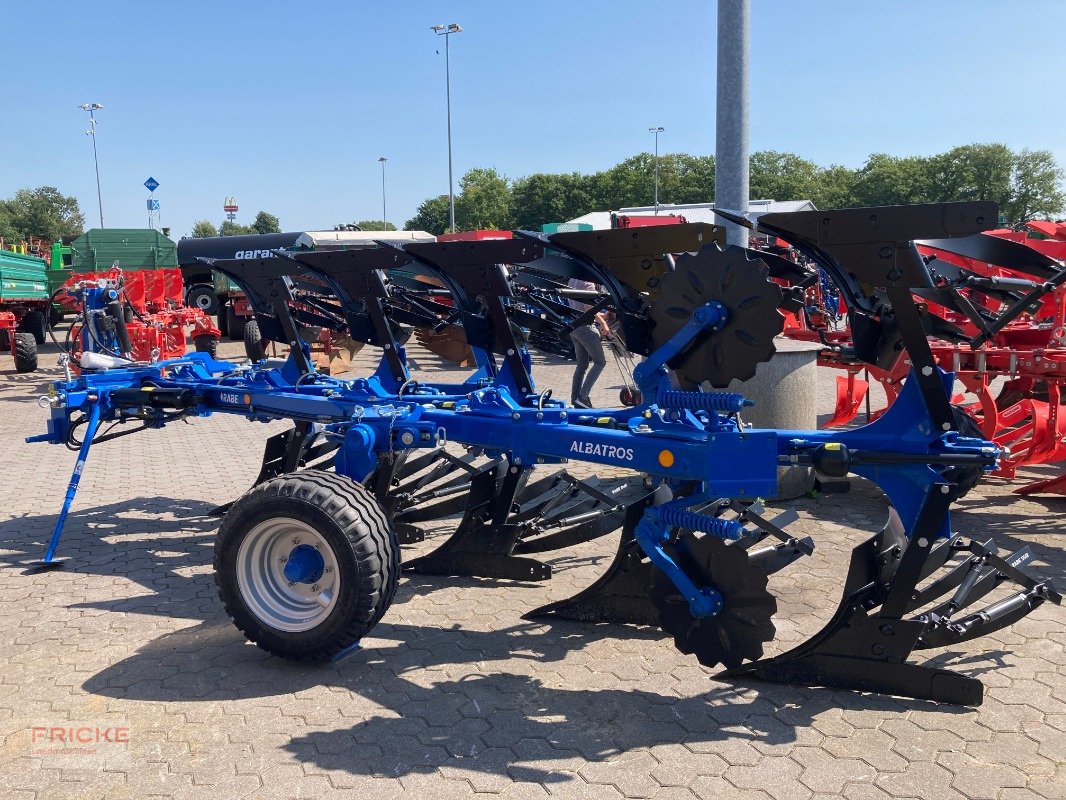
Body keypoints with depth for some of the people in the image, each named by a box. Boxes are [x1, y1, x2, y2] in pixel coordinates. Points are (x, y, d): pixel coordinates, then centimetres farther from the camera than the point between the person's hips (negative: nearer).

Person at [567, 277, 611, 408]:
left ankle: (575, 400, 10)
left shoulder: (572, 280, 15)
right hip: (586, 327, -9)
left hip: (574, 327, 9)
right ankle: (583, 396, -7)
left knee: (582, 365, 13)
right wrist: (603, 323, -11)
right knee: (600, 362, 1)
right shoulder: (588, 282, -13)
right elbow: (589, 307, -21)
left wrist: (601, 315, 22)